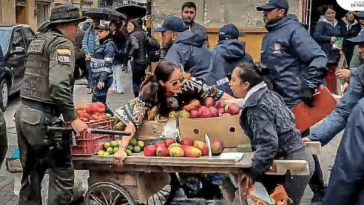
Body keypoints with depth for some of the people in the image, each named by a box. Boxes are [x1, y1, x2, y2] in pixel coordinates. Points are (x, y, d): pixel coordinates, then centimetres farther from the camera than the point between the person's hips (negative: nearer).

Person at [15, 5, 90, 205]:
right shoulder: (62, 44, -9)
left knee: (31, 173, 17)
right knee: (62, 173, -1)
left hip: (23, 113, 9)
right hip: (42, 117, -9)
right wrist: (73, 119, -18)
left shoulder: (37, 41, 19)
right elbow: (59, 86, -22)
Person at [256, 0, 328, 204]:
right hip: (275, 98, 8)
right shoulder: (269, 36, 16)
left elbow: (319, 57, -20)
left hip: (294, 99, -8)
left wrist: (310, 85, -23)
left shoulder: (294, 30, -11)